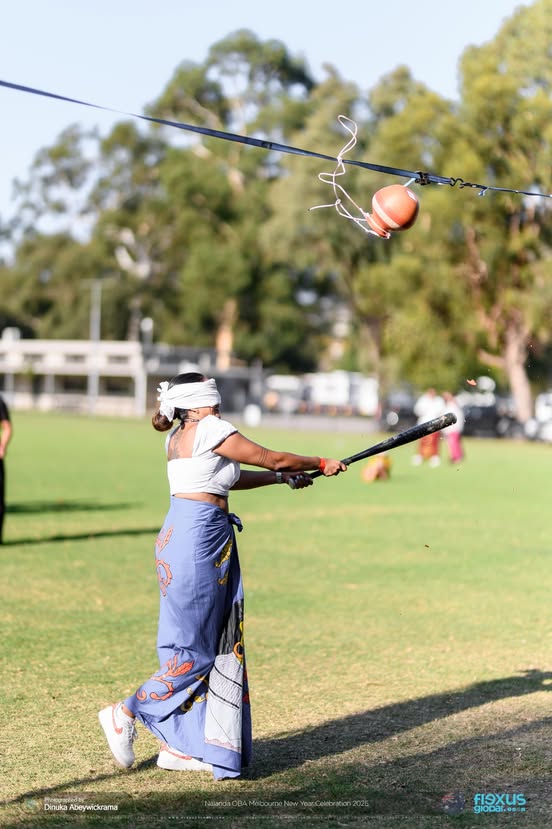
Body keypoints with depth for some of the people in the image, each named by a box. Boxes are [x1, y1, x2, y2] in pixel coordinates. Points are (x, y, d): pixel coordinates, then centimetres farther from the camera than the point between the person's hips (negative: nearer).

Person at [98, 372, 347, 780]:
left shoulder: (179, 437, 17)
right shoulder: (211, 430, -9)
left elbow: (231, 478, 27)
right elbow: (273, 458, -2)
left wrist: (282, 478, 27)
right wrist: (322, 464, 12)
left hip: (184, 534, 10)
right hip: (199, 537, -10)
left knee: (215, 645, 10)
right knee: (194, 650, -2)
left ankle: (180, 746, 12)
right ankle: (127, 714, 7)